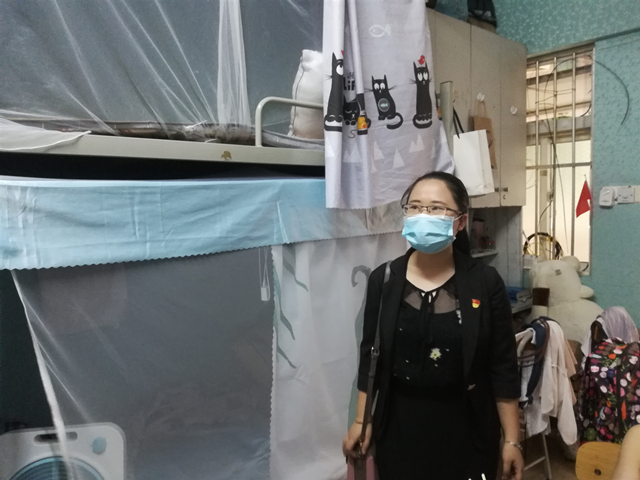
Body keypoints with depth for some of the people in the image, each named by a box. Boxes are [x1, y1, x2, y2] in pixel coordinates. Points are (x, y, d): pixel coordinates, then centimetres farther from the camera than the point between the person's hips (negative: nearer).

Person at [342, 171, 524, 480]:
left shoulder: (485, 283, -10)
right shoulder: (383, 279, -7)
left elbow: (503, 368, -5)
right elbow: (371, 357, 1)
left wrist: (512, 439, -3)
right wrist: (361, 421, 3)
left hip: (465, 426, -1)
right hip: (399, 425, 1)